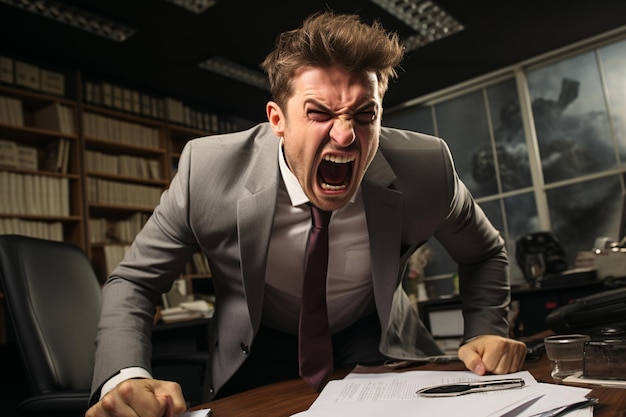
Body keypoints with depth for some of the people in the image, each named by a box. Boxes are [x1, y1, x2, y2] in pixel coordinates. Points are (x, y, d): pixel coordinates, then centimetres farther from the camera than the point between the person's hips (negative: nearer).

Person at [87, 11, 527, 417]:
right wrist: (125, 379, -31)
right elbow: (133, 282, -13)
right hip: (259, 352, 0)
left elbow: (485, 254, 0)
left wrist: (484, 332, -16)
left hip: (372, 342, 1)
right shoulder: (208, 169, -25)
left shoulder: (427, 170, -21)